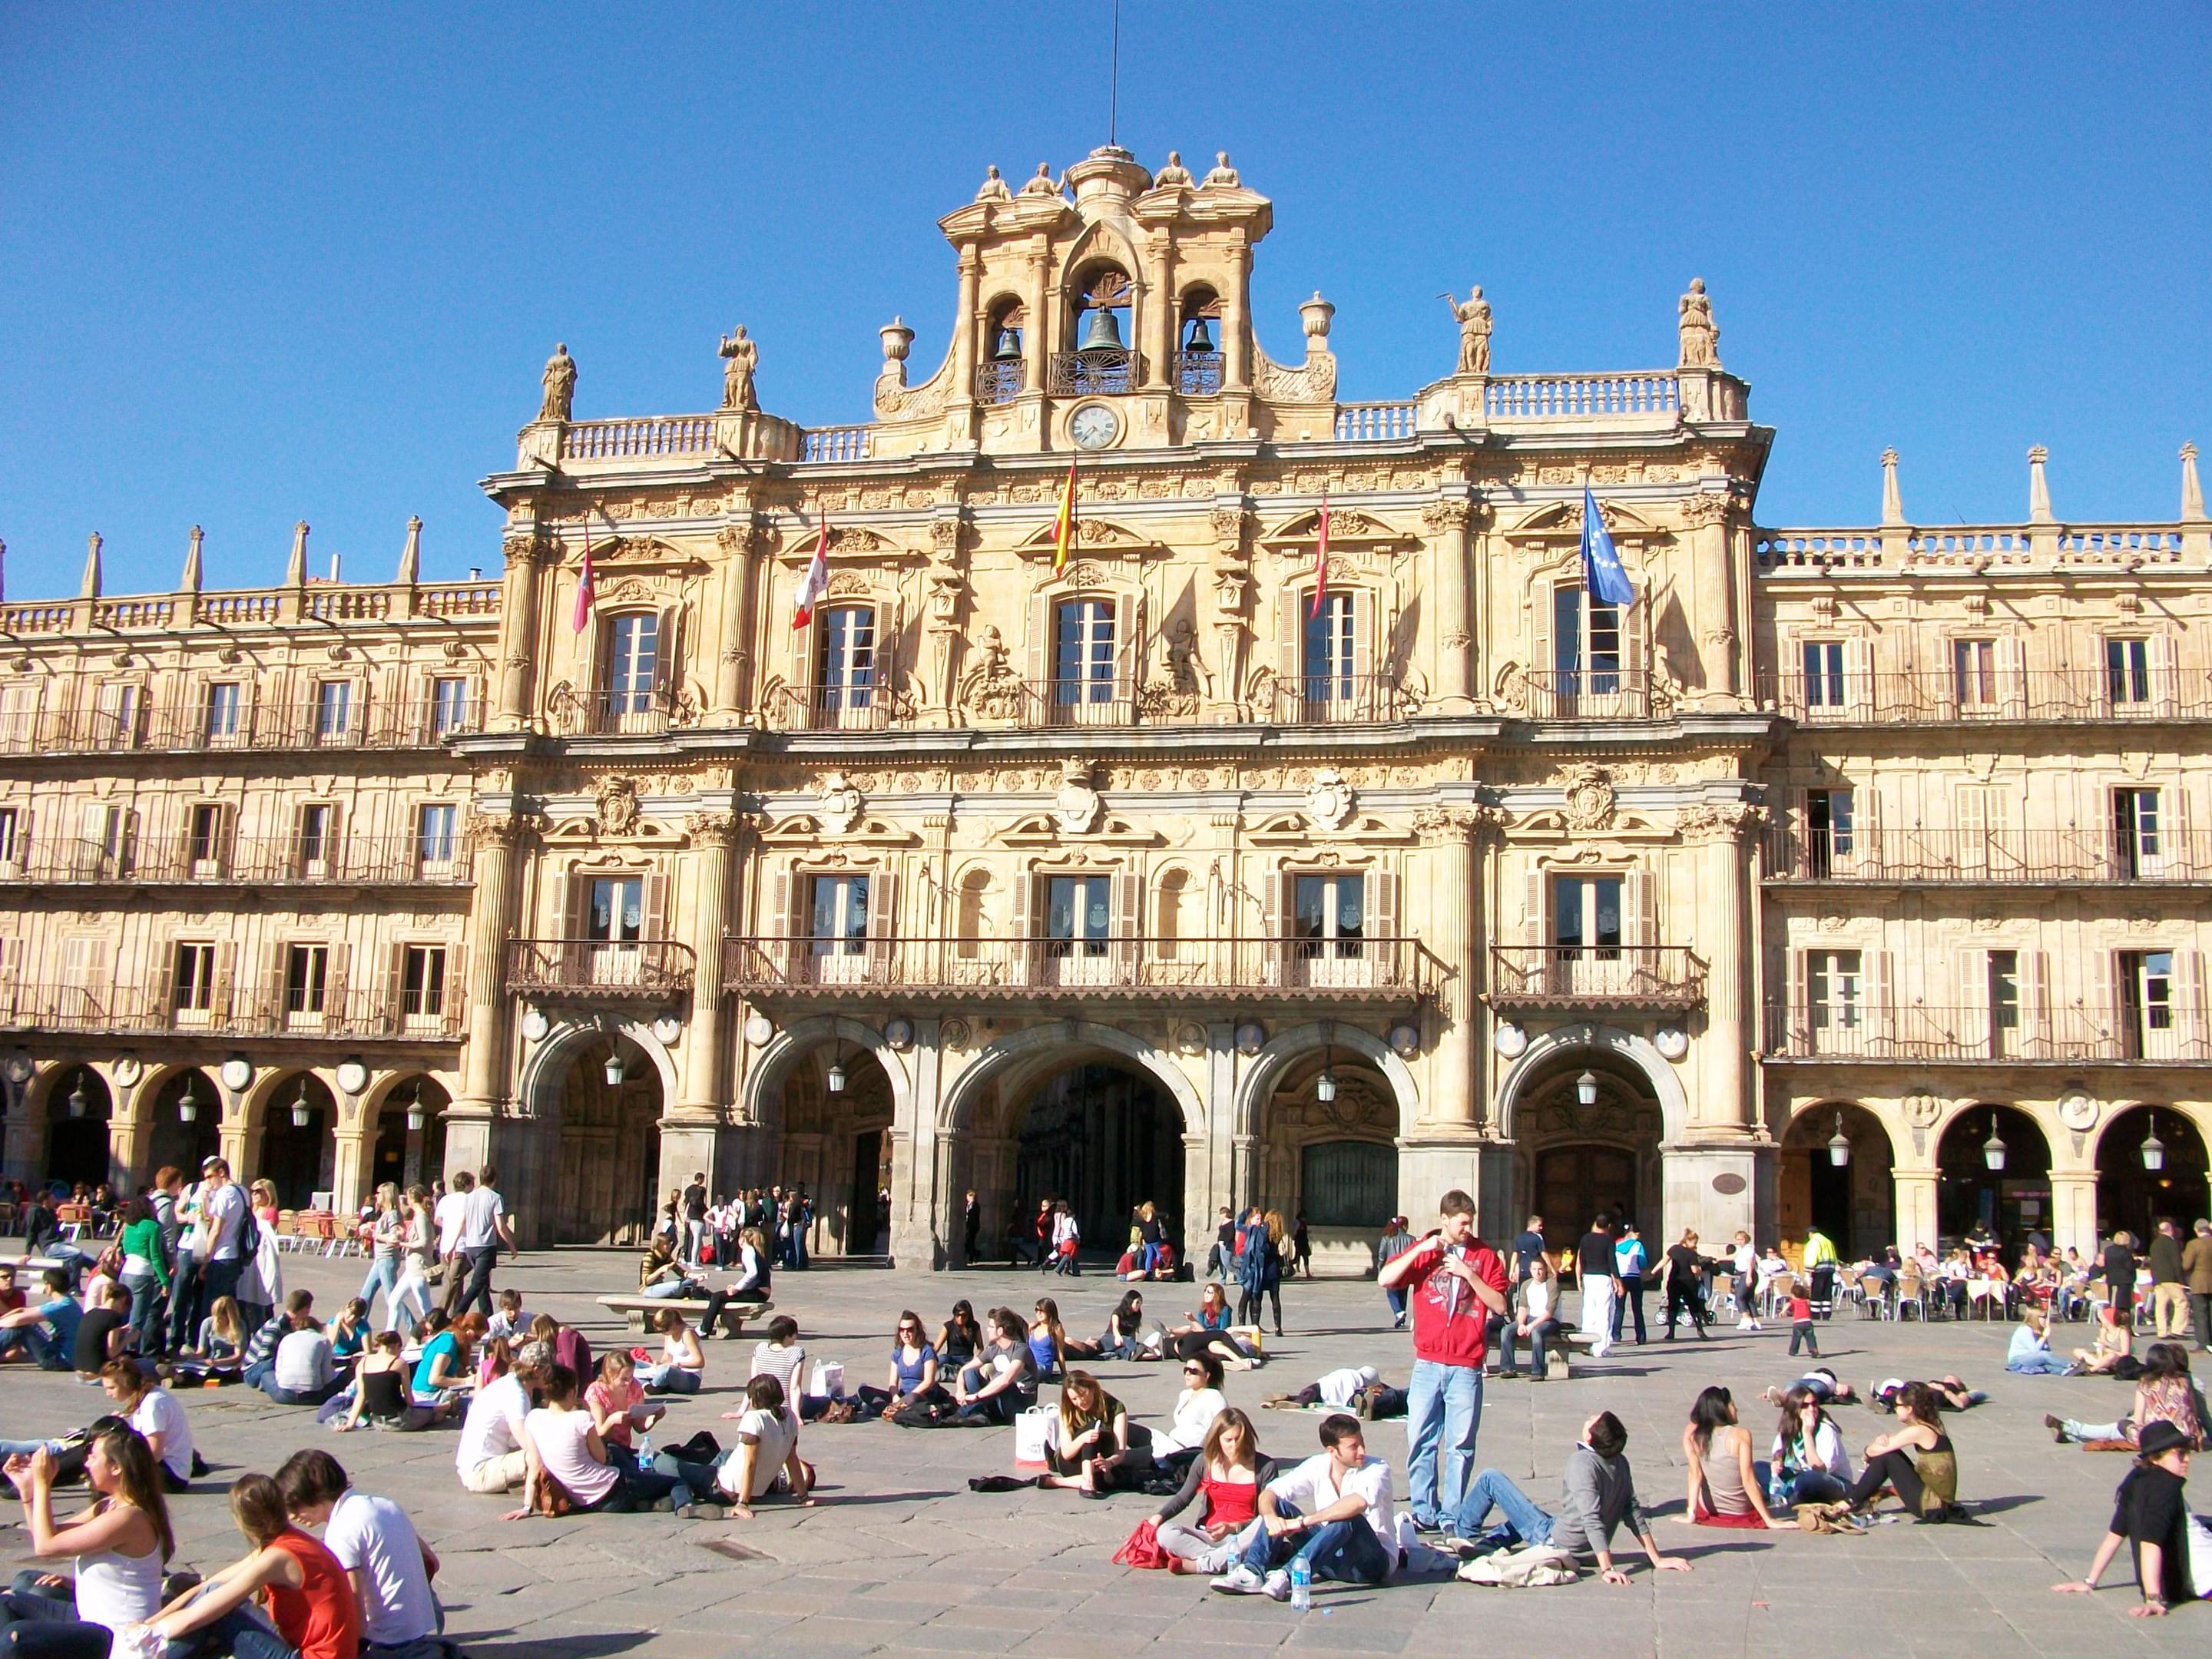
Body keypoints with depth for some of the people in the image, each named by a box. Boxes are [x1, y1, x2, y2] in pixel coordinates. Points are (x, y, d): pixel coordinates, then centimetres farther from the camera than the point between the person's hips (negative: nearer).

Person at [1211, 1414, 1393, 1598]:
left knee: (1349, 1519, -35)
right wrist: (1270, 1516, -29)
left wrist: (1303, 1521, -38)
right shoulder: (1318, 1466, -1)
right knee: (1279, 1507, -8)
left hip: (1374, 1561, -5)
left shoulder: (1377, 1469, -14)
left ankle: (1286, 1576, -44)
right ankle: (1252, 1572, -28)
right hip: (1331, 1560, 5)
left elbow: (1359, 1502, -37)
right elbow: (1269, 1492, -5)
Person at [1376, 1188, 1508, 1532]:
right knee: (1421, 1442, 3)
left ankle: (1453, 1515, 10)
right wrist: (1420, 1249, -12)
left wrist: (1469, 1274, -10)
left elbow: (1500, 1305, 0)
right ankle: (1423, 1513, 12)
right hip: (1428, 1364, 1)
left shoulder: (1484, 1255, 6)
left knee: (1460, 1445, 1)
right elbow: (1386, 1279, -5)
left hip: (1466, 1367, -1)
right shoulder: (1424, 1251, 7)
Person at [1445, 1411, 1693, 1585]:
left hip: (1554, 1541, -8)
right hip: (1581, 1547, 8)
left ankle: (1463, 1532, 20)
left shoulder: (1582, 1462, -26)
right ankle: (1487, 1543, 25)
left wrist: (1607, 1569, -36)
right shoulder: (1620, 1462, -4)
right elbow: (1633, 1512, -2)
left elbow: (1592, 1518, -32)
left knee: (1491, 1478, 2)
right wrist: (1657, 1558, 4)